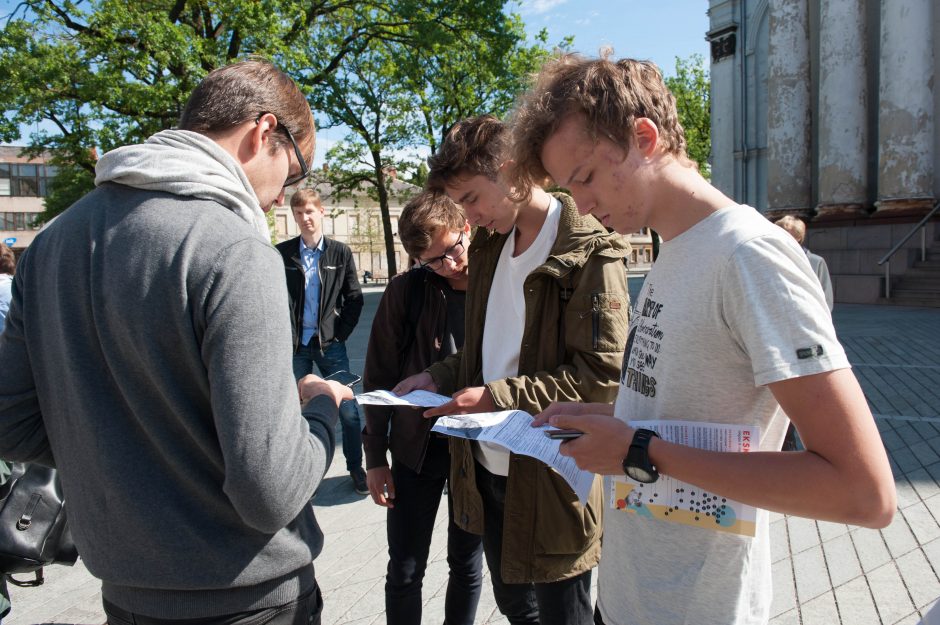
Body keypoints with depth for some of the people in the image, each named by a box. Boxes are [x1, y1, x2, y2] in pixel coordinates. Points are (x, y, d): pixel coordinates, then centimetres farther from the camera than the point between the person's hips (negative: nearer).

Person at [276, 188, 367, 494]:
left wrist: (340, 334, -3)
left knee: (348, 410, 0)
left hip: (330, 343, 0)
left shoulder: (340, 253, 2)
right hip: (295, 345, 1)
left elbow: (354, 298, 3)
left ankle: (356, 467, 16)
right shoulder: (282, 253, 1)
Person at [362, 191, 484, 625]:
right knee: (404, 570, 10)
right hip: (416, 445, 1)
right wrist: (375, 456, -1)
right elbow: (379, 378, -1)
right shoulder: (405, 291, -5)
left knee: (467, 564, 16)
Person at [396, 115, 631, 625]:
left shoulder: (590, 254, -15)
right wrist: (439, 377, 2)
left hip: (552, 478, -7)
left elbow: (602, 377, -20)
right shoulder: (490, 247, 10)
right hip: (488, 468, 8)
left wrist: (497, 397, -21)